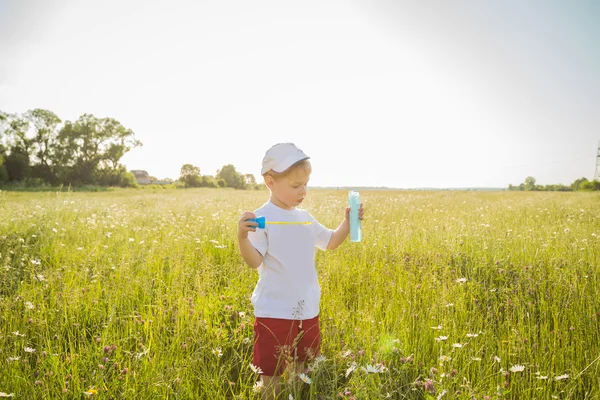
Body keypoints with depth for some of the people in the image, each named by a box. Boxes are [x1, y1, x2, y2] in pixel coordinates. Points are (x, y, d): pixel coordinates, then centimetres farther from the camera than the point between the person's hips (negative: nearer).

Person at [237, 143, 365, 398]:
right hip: (274, 312, -6)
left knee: (303, 368, 19)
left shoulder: (305, 218, 7)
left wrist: (348, 223, 5)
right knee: (270, 374, 3)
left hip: (307, 310, 6)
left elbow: (330, 243, 19)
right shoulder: (261, 219, -13)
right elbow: (254, 262, -20)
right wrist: (242, 237, -38)